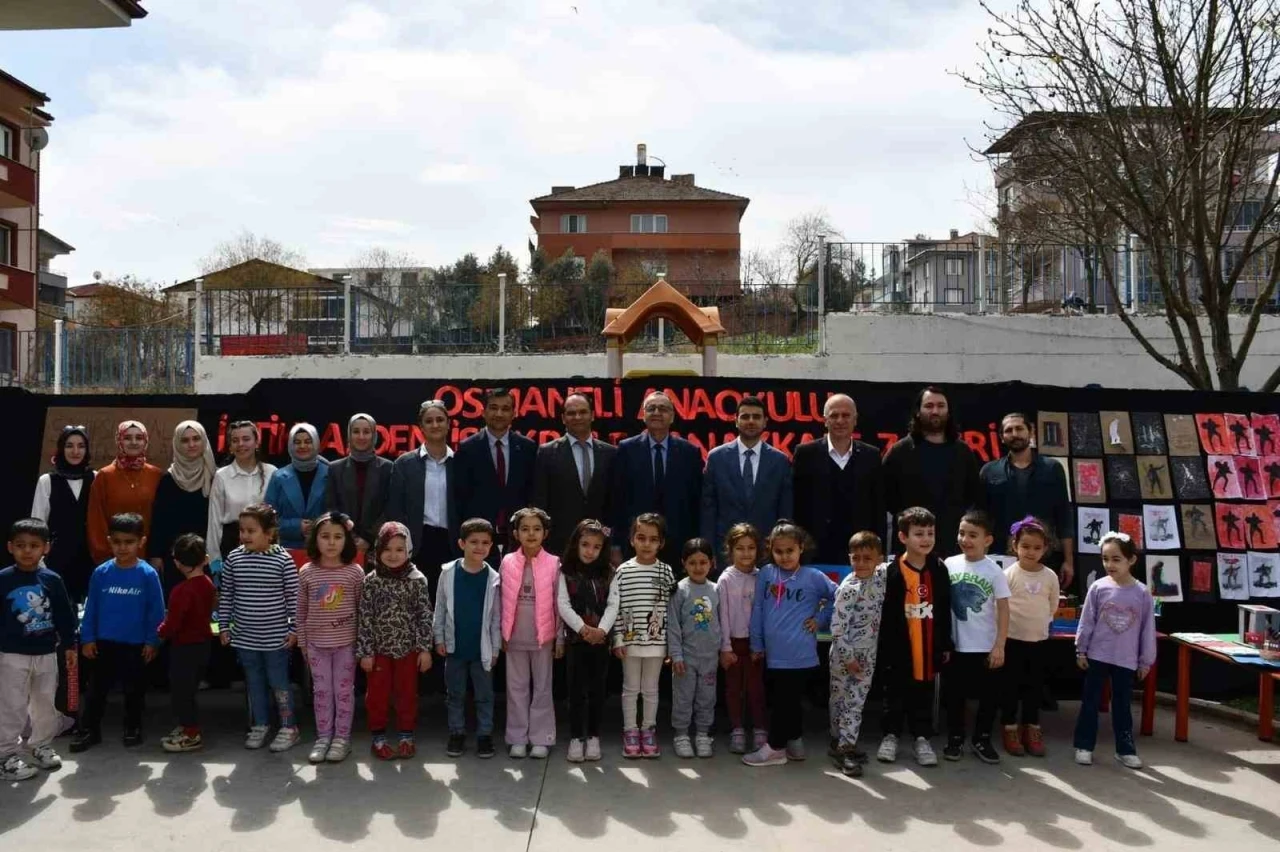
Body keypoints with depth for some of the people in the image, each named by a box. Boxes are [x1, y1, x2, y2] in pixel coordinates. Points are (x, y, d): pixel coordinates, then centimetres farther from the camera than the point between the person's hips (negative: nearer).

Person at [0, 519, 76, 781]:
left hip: (46, 654, 3)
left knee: (46, 704, 14)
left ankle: (40, 746, 31)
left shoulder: (52, 580, -2)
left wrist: (69, 644, 3)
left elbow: (65, 615, 3)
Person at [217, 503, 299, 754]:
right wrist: (224, 626, 6)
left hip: (275, 636, -4)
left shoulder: (283, 559, -12)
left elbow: (293, 597, -8)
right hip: (244, 636, 4)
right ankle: (260, 725, 29)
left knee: (278, 682, 4)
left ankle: (289, 727, 16)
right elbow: (226, 595, 6)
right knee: (254, 683, 15)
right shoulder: (233, 558, -2)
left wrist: (294, 629, -8)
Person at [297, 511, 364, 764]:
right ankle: (323, 736, 21)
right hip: (317, 643, 2)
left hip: (346, 642, -2)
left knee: (344, 690, 7)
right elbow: (301, 610, 5)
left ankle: (342, 737, 17)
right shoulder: (306, 572, -3)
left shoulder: (355, 572, -8)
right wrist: (302, 642, 6)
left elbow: (362, 608, -1)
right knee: (321, 691, 10)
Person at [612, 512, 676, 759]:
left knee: (651, 688, 11)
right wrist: (618, 639, -5)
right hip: (630, 639, -1)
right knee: (630, 688, 9)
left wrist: (672, 642, 1)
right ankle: (630, 732, 19)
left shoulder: (666, 572, -1)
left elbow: (671, 608, 2)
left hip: (656, 639, 1)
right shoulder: (623, 571, -4)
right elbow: (615, 607, -2)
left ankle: (649, 731, 22)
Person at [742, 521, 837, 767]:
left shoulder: (813, 577, -5)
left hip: (799, 655, -4)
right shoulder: (766, 574, 3)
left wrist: (821, 619, -1)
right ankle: (795, 743, 34)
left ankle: (775, 748, 19)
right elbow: (758, 611, 8)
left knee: (783, 702, 3)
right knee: (787, 702, 18)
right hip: (773, 654, 4)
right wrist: (756, 645, 9)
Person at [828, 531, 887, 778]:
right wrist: (848, 657, -19)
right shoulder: (848, 589, -22)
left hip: (867, 653, 5)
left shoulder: (882, 575, -4)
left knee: (857, 700, 7)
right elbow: (836, 627, -22)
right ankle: (841, 744, 16)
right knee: (840, 699, 8)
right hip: (844, 653, -5)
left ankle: (845, 745, 13)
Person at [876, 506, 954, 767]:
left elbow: (945, 610, 7)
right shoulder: (892, 571, -11)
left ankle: (922, 738, 26)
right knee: (895, 695, 11)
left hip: (928, 646, 3)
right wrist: (884, 647, -8)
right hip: (899, 646, -3)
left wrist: (946, 644, 8)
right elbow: (884, 614, -8)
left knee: (924, 696, 13)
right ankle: (890, 735, 25)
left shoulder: (939, 570, 0)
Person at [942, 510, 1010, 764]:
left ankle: (982, 739, 25)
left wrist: (999, 646, -10)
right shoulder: (949, 564, -2)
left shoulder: (994, 571, -7)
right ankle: (955, 738, 25)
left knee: (990, 695, 8)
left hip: (986, 647, -1)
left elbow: (1003, 610, -5)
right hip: (955, 646, 1)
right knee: (954, 695, 10)